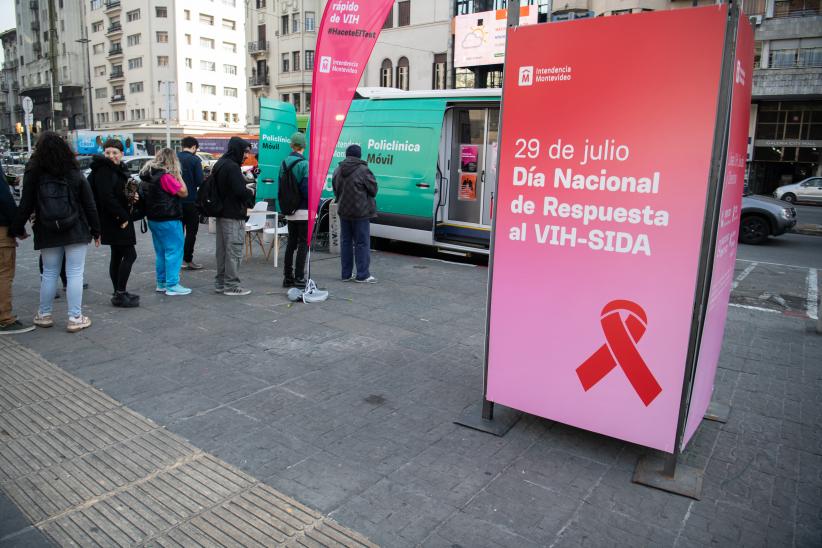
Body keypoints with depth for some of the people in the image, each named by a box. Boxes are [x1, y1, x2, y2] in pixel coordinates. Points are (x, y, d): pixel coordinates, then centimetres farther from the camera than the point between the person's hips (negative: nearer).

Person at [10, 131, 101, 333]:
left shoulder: (33, 174, -1)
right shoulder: (75, 173, -2)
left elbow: (25, 205, 0)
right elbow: (89, 204, -1)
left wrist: (17, 228, 13)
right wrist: (96, 231, 6)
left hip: (47, 233, 2)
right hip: (76, 232, -2)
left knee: (49, 273, 14)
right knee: (75, 274, 0)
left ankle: (44, 315, 24)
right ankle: (75, 318, 1)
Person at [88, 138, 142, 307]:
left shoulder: (119, 170, 15)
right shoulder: (103, 170, -14)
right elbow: (107, 198, -23)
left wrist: (133, 197, 3)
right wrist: (122, 217, -21)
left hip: (120, 220, 10)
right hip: (114, 221, -10)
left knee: (117, 256, 13)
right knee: (130, 254, -10)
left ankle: (119, 293, 20)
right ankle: (120, 295, -6)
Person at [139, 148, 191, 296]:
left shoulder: (149, 175, 10)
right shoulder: (166, 176, -17)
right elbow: (184, 192, -15)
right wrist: (178, 175, -7)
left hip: (153, 219, 9)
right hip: (168, 220, -9)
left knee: (160, 252, 17)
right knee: (174, 251, -3)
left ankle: (161, 283, 24)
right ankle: (172, 285, -2)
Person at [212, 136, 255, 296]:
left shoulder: (220, 164, 15)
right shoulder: (232, 167, -17)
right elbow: (240, 191, -23)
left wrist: (245, 186, 9)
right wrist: (250, 192, -2)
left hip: (221, 214, 10)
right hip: (233, 216, -10)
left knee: (222, 250, 15)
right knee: (234, 251, -4)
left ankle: (220, 283, 24)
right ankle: (231, 285, 1)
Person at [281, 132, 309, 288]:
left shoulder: (285, 162, 8)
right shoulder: (304, 164, -13)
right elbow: (307, 188, -19)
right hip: (303, 211, -7)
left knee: (291, 242, 14)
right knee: (303, 243, -1)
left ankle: (288, 277, 19)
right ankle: (299, 278, -1)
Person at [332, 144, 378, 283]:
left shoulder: (337, 171, 7)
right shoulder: (363, 170, -15)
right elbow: (373, 189, -8)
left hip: (343, 211, 7)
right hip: (360, 212, -6)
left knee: (345, 242, 12)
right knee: (362, 243, 0)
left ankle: (346, 274, 16)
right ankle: (362, 275, 1)